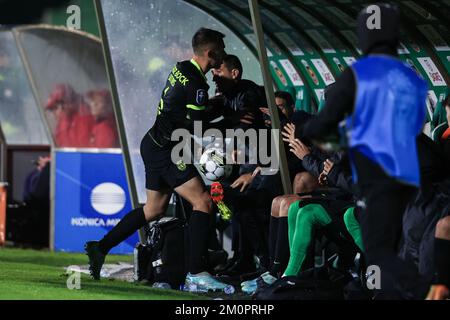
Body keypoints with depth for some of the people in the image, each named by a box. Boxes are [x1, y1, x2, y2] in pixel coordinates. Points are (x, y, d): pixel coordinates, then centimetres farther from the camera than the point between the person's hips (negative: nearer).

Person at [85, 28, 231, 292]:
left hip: (155, 145, 10)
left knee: (154, 209, 19)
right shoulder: (196, 85, -20)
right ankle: (197, 274, -17)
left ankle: (101, 248, 23)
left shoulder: (181, 69, 8)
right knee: (203, 202, -12)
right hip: (166, 149, -10)